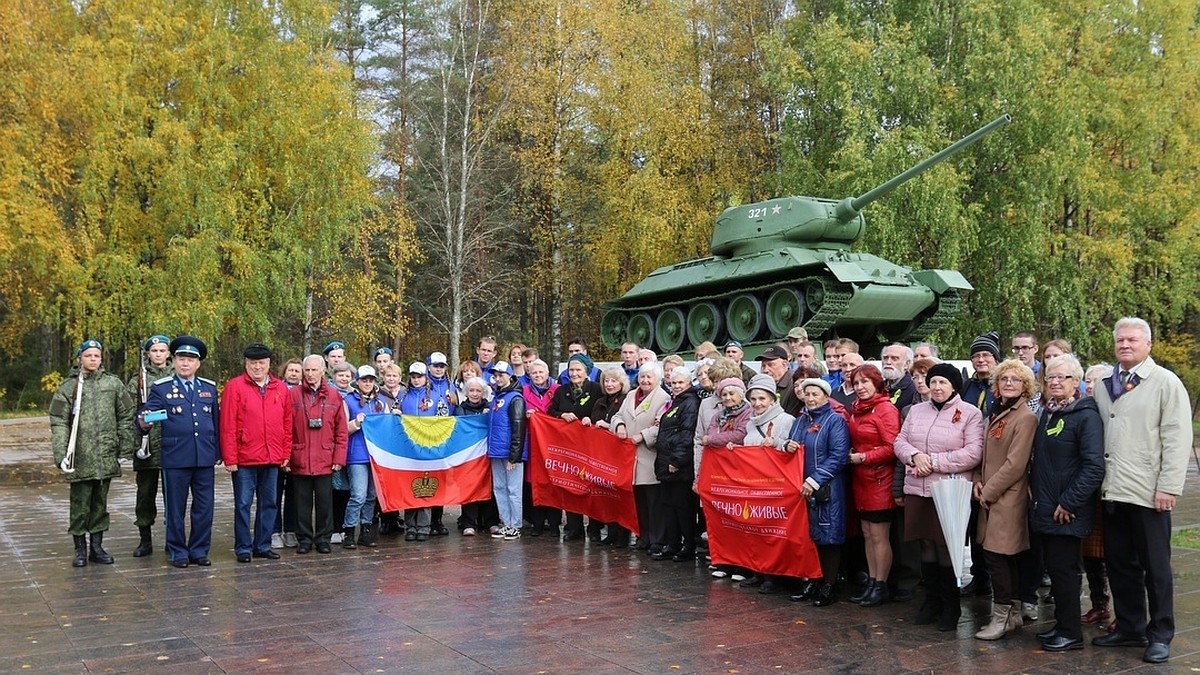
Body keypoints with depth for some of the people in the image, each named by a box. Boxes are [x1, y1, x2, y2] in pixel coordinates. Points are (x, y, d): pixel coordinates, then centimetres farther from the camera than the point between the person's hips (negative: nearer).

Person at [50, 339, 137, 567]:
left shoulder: (113, 384, 7)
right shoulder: (68, 387, 0)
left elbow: (126, 415, 11)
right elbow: (58, 423, -4)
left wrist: (126, 445, 6)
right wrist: (61, 455, -13)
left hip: (106, 457, 2)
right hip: (80, 459, -2)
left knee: (100, 503, 11)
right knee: (80, 504, 3)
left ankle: (97, 546, 21)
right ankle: (80, 549, 14)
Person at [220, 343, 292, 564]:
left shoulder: (281, 389, 9)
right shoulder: (234, 387, -3)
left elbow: (287, 424, 12)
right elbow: (228, 425, -6)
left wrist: (286, 454, 7)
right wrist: (230, 458, -10)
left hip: (273, 459, 4)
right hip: (245, 459, -4)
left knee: (269, 503, 10)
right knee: (243, 504, 2)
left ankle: (263, 545, 21)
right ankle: (243, 548, 12)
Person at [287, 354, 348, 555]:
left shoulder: (334, 396, 5)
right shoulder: (292, 394, 2)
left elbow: (341, 431, 5)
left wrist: (339, 458, -1)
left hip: (325, 461, 1)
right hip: (299, 460, 0)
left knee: (325, 501, 6)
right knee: (302, 502, 7)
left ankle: (323, 539, 17)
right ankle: (304, 539, 18)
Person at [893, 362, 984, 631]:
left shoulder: (970, 413, -3)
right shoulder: (916, 410, 13)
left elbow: (973, 454, -12)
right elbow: (900, 442, 12)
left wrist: (933, 461, -14)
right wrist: (915, 456, -10)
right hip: (917, 490, 5)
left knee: (947, 548, 0)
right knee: (926, 546, 11)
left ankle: (950, 607, 16)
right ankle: (931, 601, 25)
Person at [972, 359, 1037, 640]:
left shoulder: (1025, 418, -12)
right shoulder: (995, 414, 14)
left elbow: (1016, 464, -17)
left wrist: (988, 491, -12)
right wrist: (978, 480, 2)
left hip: (1008, 498, -8)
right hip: (990, 497, 9)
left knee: (996, 554, -8)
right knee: (1006, 557, 13)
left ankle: (1002, 616, 2)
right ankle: (1013, 614, 22)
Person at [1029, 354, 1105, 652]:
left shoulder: (1086, 415, -13)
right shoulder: (1048, 412, 12)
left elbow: (1094, 467, -20)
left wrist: (1069, 503, -19)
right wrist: (1033, 487, 9)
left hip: (1067, 511, -8)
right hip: (1045, 506, 8)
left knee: (1063, 568, -1)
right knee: (1055, 567, 14)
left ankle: (1071, 632, 11)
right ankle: (1062, 624, 25)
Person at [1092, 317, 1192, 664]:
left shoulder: (1166, 382, -4)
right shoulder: (1105, 386, 13)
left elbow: (1178, 439, -9)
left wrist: (1169, 487, -14)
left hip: (1149, 493, -5)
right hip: (1113, 491, 5)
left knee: (1155, 567, 5)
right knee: (1120, 565, 13)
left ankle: (1160, 635, 18)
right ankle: (1129, 628, 26)